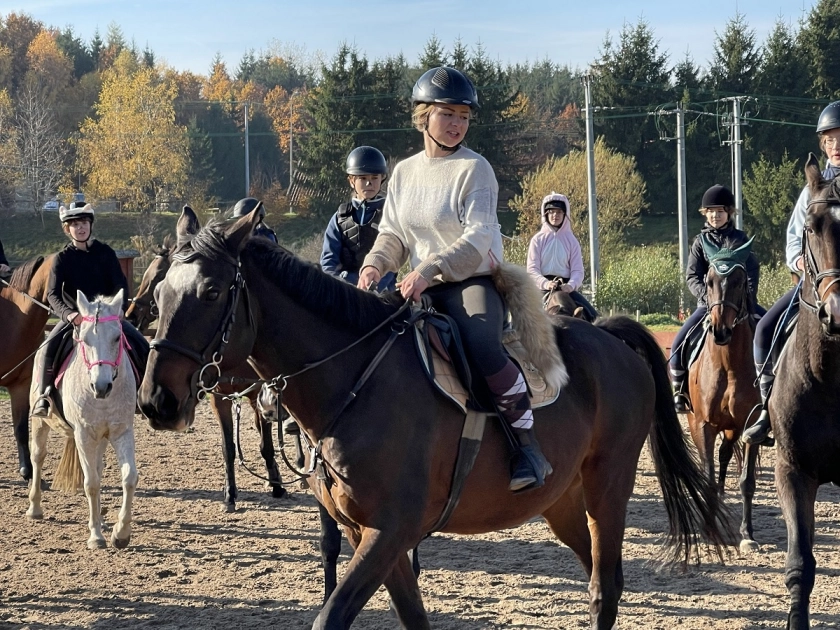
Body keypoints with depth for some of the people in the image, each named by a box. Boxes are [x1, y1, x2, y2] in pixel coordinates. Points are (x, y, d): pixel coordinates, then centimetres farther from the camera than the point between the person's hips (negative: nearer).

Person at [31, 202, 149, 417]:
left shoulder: (105, 253, 1)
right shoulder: (63, 258, -2)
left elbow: (120, 285, -3)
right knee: (49, 347, -27)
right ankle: (43, 395, -17)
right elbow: (53, 294, -11)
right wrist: (68, 314, -30)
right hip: (73, 315, -1)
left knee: (141, 345, -15)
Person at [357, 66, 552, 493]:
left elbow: (477, 240, -15)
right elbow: (392, 235, 15)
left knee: (481, 344, -34)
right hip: (421, 290, 6)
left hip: (474, 281, -6)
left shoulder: (474, 169, -5)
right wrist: (375, 265, -9)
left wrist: (428, 270, -29)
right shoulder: (404, 173, 13)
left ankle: (529, 442, -25)